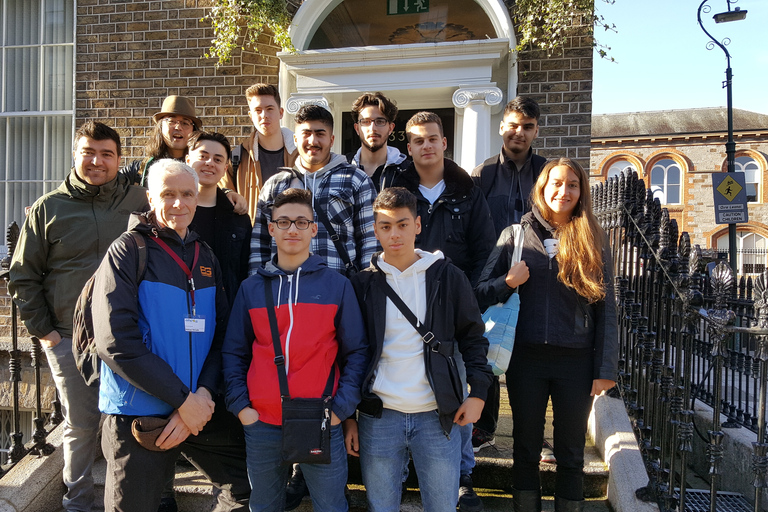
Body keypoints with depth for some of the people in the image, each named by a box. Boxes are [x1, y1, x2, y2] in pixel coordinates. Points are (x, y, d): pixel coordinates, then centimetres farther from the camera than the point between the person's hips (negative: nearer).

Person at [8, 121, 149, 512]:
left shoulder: (139, 202, 3)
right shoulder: (48, 208, 3)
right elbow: (23, 277, 7)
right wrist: (42, 330, 1)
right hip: (70, 337, 0)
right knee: (81, 423, 9)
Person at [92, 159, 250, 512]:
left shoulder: (205, 257, 9)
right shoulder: (129, 251, -8)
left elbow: (221, 336, 7)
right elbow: (117, 342, -17)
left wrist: (205, 393, -10)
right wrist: (183, 399, -18)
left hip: (202, 411, 5)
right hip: (138, 413, -5)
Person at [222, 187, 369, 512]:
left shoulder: (337, 285, 3)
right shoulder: (251, 288, 7)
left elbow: (356, 352, 2)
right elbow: (234, 353, 11)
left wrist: (341, 408, -6)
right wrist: (240, 405, -1)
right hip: (260, 425, 2)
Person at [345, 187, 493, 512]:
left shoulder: (448, 277, 2)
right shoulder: (363, 284, 3)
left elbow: (473, 337, 8)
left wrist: (478, 392, -3)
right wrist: (347, 416, 4)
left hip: (438, 417, 0)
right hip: (378, 418, 1)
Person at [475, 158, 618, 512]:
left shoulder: (592, 240, 4)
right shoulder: (516, 234, 3)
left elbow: (606, 307, 2)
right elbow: (481, 292, 4)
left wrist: (605, 369, -3)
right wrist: (508, 282, -17)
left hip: (576, 361, 0)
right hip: (526, 357, 0)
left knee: (571, 452, 12)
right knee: (526, 446, 13)